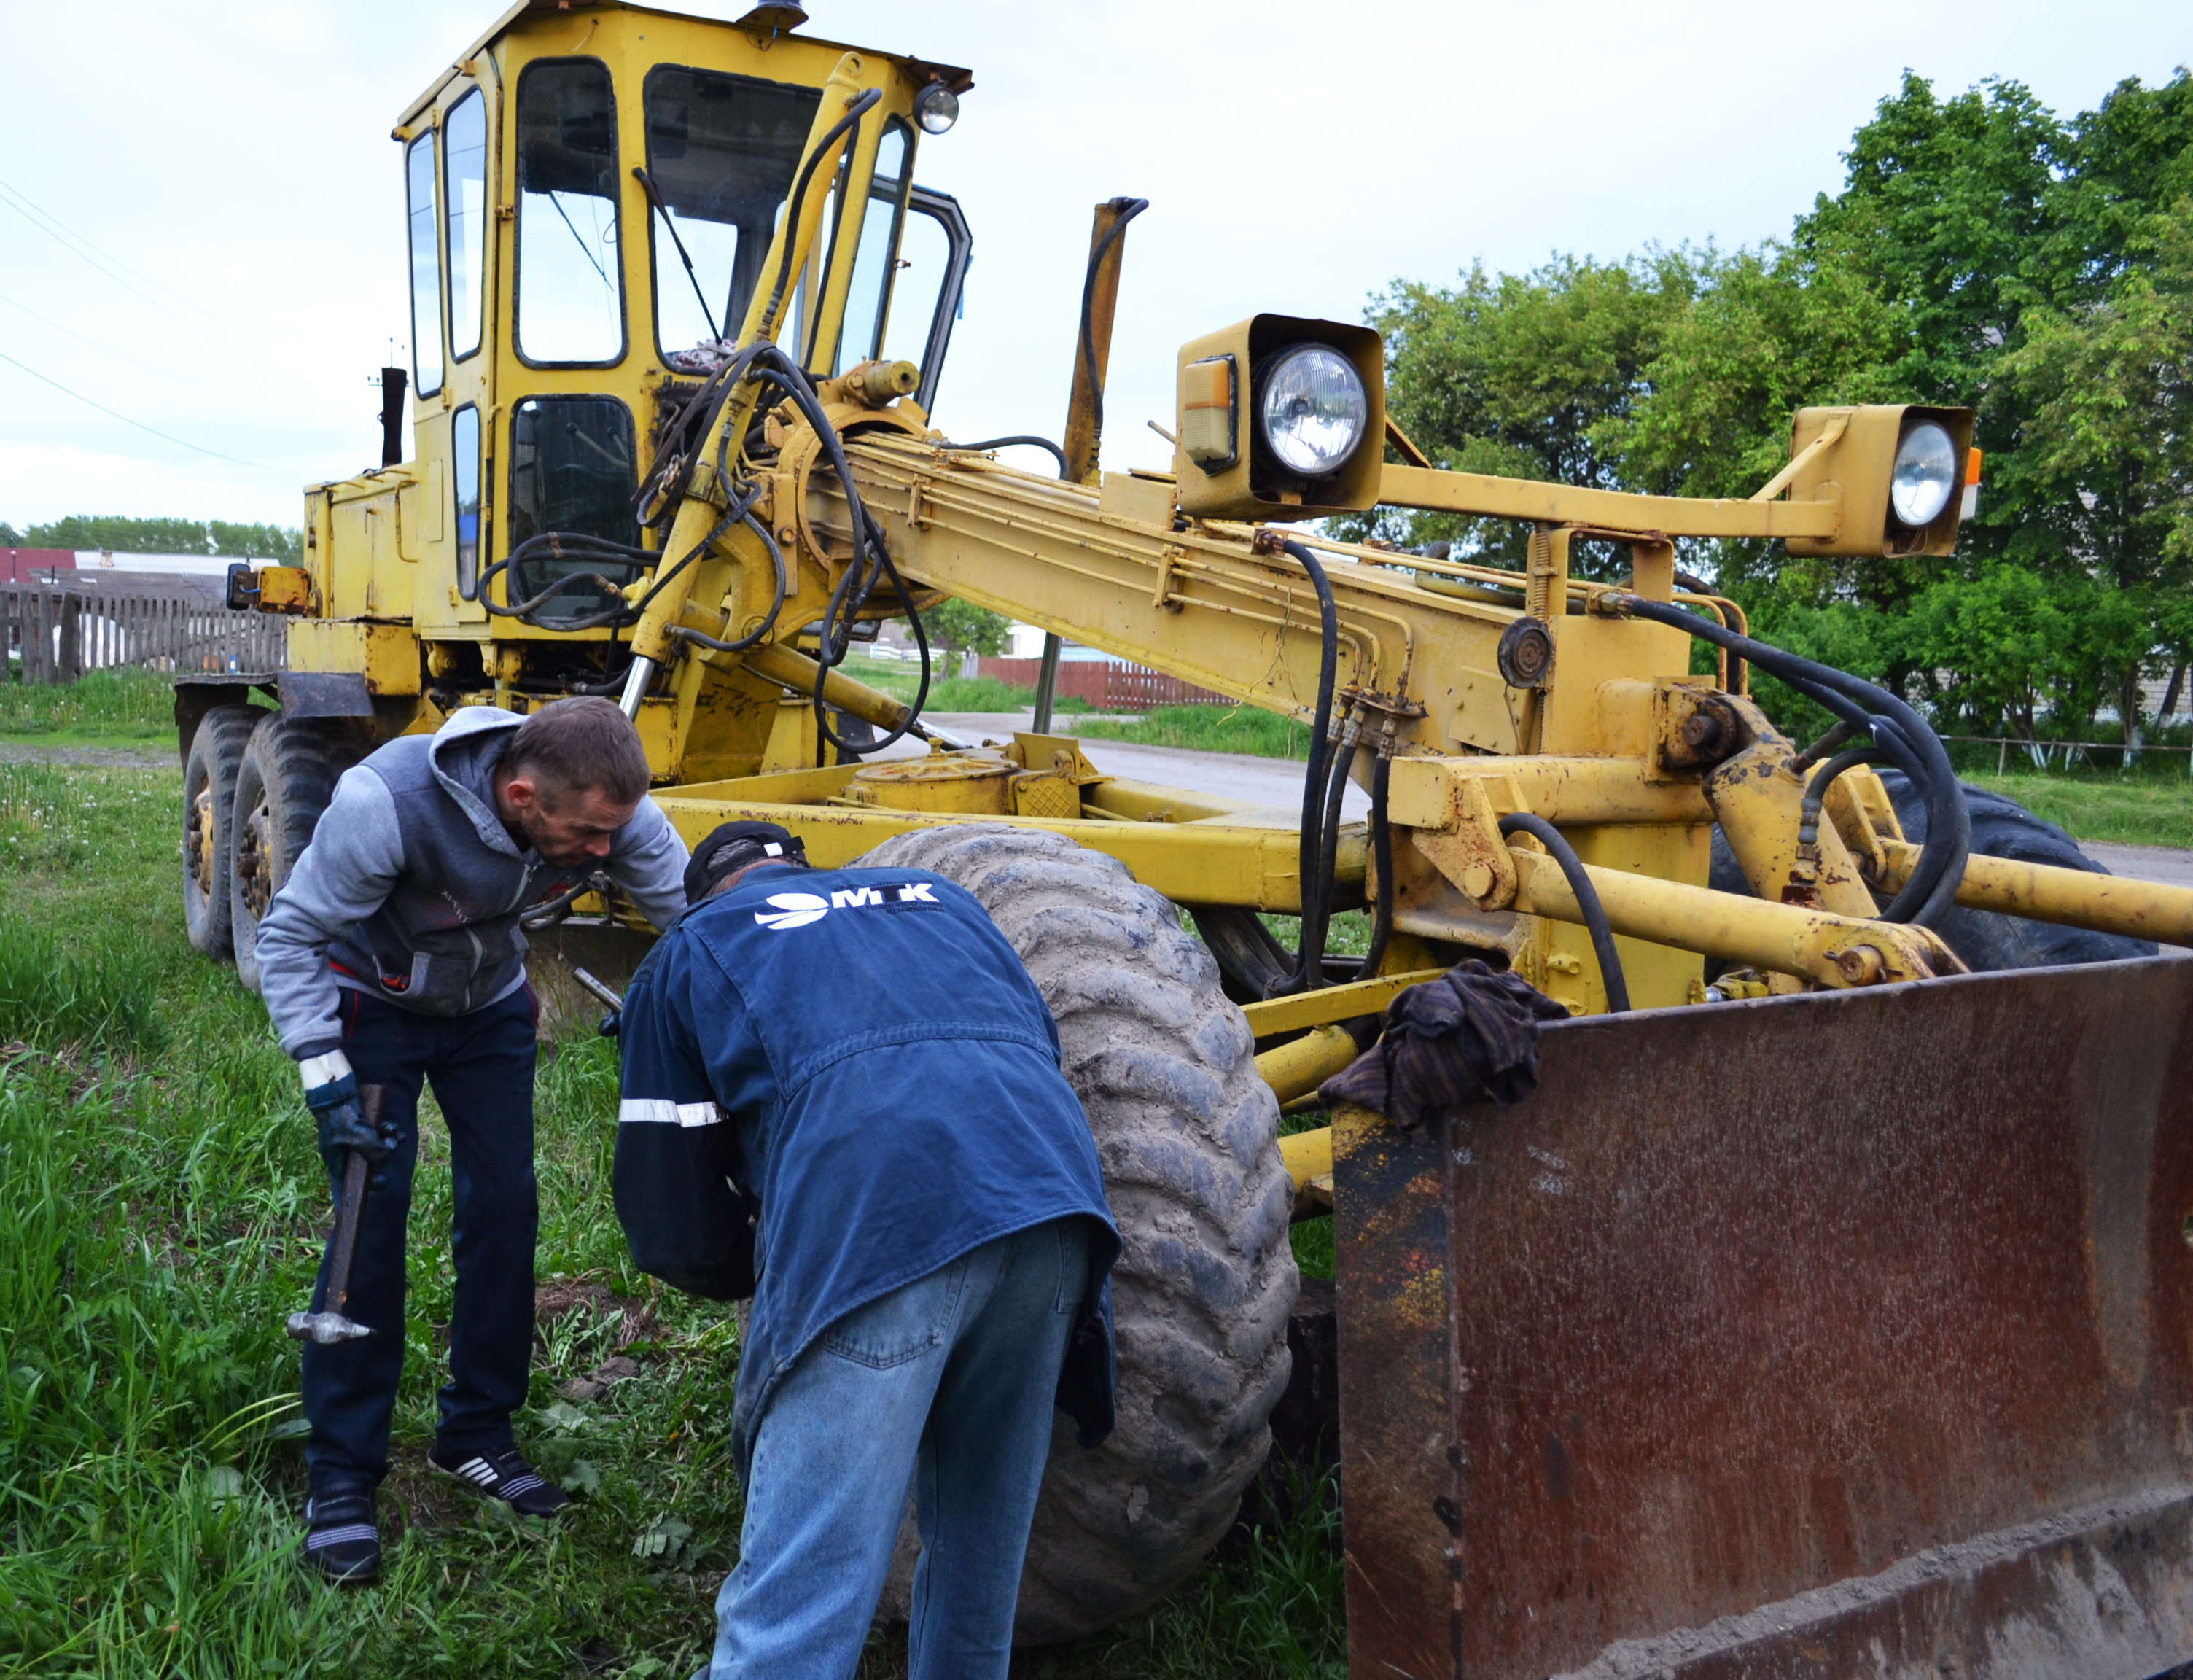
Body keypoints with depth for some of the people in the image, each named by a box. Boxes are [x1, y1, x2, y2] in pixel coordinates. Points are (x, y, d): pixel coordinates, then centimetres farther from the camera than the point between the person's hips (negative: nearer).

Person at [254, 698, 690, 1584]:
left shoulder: (615, 812, -28)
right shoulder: (390, 802, -39)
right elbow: (289, 932, -24)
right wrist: (325, 1073, -28)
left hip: (490, 1006, 4)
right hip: (375, 1003, -4)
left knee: (504, 1210, 1)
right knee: (372, 1218, -9)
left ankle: (478, 1435, 21)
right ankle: (339, 1474, 5)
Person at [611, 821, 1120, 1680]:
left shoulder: (686, 956, 24)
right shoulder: (936, 895, 35)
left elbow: (671, 1222, 19)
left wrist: (766, 1273, 41)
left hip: (873, 1237, -4)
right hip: (1053, 1211, 5)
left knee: (793, 1601, -1)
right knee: (979, 1556, 22)